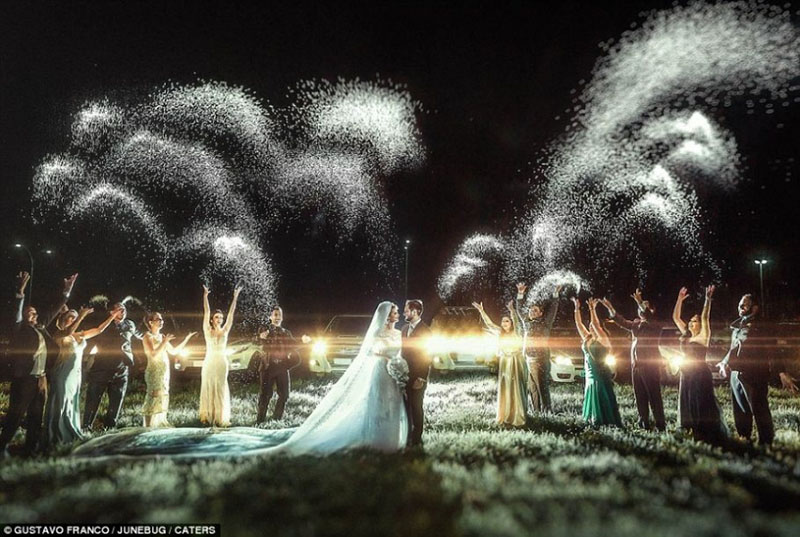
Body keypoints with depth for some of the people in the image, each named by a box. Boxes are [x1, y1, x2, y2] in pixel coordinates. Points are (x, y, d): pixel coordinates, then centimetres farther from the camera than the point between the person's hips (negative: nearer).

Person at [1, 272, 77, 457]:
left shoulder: (40, 327, 14)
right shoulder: (20, 328, -1)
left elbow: (54, 311, 20)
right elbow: (17, 312, -17)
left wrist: (67, 291, 20)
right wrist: (20, 291, -32)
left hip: (40, 378, 6)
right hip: (23, 378, -6)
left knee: (36, 416, 10)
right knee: (15, 414, -2)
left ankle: (31, 449, 17)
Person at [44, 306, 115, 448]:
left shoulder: (80, 335, 14)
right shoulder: (59, 334, -4)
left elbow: (99, 330, 15)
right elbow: (68, 332, -26)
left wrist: (112, 317, 8)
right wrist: (81, 316, -31)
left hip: (75, 373, 7)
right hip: (62, 373, -7)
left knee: (72, 405, 11)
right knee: (60, 405, -5)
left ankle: (70, 437, 18)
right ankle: (55, 439, -1)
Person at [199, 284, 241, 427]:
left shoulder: (225, 331, 6)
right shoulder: (207, 330, 2)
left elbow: (231, 314, 3)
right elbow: (206, 313, -4)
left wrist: (235, 297, 0)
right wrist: (205, 296, -9)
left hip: (222, 363, 2)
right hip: (209, 362, -2)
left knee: (221, 390, 4)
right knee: (208, 388, 2)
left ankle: (221, 417, 7)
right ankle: (207, 416, 7)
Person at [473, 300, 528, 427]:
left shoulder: (516, 332, -4)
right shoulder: (500, 333, 7)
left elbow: (516, 321, -22)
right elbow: (489, 323, 5)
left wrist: (512, 310, -40)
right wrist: (481, 310, -5)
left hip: (517, 363, -4)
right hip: (504, 364, 4)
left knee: (517, 390, -2)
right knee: (504, 390, 5)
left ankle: (518, 416, 4)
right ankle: (505, 416, 11)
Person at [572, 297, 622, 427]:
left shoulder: (604, 340, -6)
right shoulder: (587, 339, 12)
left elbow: (595, 324, -19)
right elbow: (578, 324, 9)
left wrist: (592, 309, -19)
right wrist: (577, 308, 3)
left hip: (601, 378, -7)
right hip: (590, 377, 7)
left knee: (604, 406, -5)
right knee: (593, 404, 11)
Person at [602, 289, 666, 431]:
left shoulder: (654, 325, -4)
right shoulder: (636, 323, 15)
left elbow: (648, 316, -23)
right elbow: (622, 322, 23)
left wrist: (639, 301, -31)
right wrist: (610, 308, 17)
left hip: (650, 364, -7)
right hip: (636, 364, 7)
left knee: (654, 395, -6)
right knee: (640, 396, 7)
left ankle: (660, 424, -2)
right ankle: (644, 423, 13)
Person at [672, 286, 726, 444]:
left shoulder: (703, 336, -3)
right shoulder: (686, 335, 12)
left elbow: (705, 317, -16)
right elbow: (675, 317, 13)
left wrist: (708, 299, -25)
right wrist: (680, 300, 9)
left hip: (700, 374, -7)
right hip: (686, 375, 7)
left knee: (703, 407, -4)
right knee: (688, 406, 9)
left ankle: (711, 437, 3)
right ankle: (694, 434, 18)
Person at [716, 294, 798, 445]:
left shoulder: (761, 327, -3)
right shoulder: (736, 327, 18)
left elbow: (773, 351, -10)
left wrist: (782, 372, -19)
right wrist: (724, 363, 36)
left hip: (755, 376, -7)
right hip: (736, 375, 7)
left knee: (760, 411, -6)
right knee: (740, 413, 12)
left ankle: (766, 444, 2)